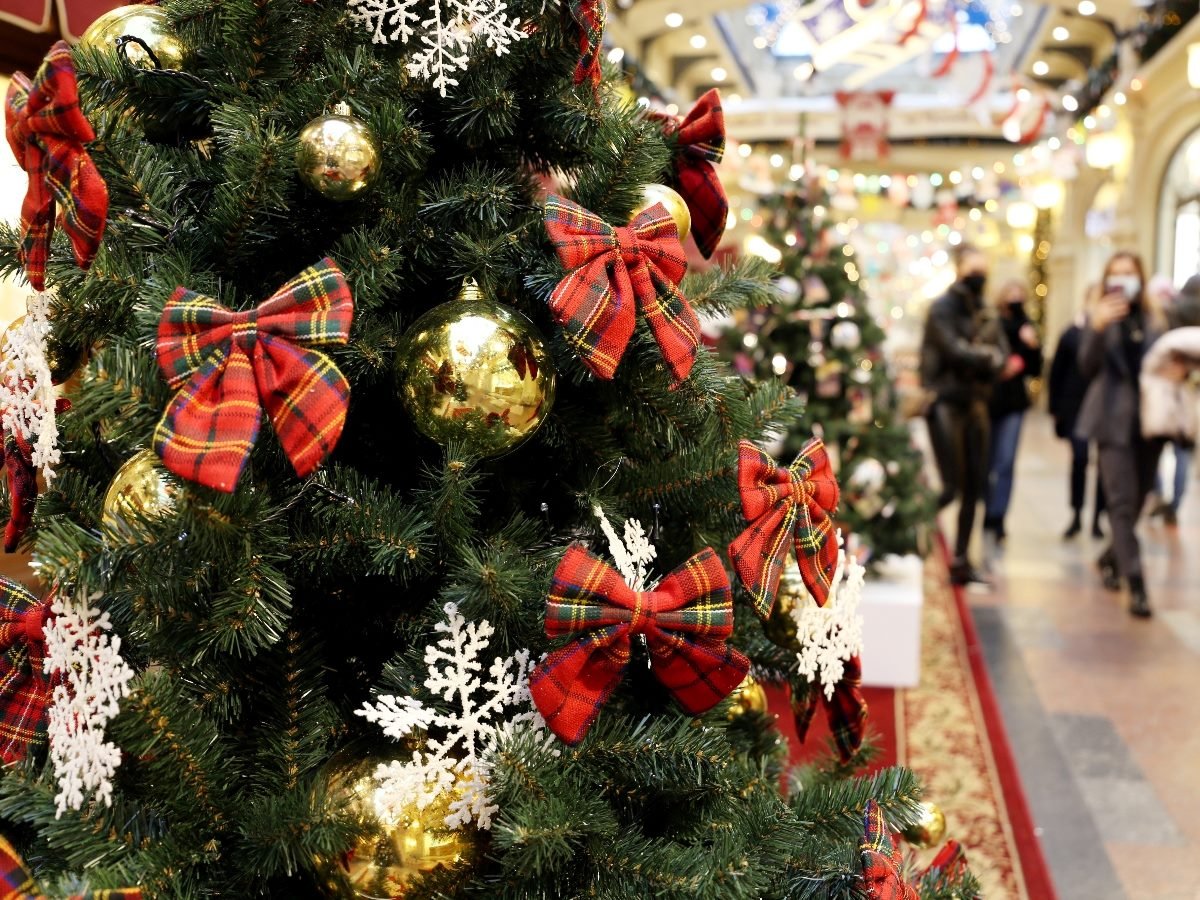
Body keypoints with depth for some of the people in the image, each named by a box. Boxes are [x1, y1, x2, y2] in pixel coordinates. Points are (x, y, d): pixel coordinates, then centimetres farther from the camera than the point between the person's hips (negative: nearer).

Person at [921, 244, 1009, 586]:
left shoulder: (985, 313, 14)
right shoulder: (943, 309, -6)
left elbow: (1001, 354, 6)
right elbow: (954, 350, -18)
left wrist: (984, 360, -15)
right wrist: (986, 357, -3)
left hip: (975, 403, 7)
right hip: (947, 401, -7)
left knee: (974, 488, 7)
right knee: (951, 487, -10)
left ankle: (961, 561, 15)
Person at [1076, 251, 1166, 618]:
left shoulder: (1155, 321, 9)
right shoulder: (1102, 318, 0)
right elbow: (1088, 368, -13)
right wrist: (1096, 328, -29)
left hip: (1150, 419, 4)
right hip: (1115, 421, -4)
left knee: (1137, 502, 11)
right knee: (1122, 503, -11)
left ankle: (1110, 558, 33)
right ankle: (1136, 584, -12)